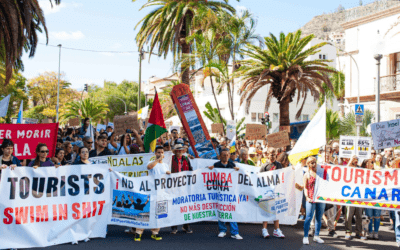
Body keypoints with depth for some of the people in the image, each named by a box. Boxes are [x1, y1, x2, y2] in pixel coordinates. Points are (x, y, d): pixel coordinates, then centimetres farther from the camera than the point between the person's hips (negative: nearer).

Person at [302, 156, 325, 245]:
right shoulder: (307, 175, 4)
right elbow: (305, 188, 2)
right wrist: (307, 197, -12)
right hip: (311, 199, -3)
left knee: (319, 218, 8)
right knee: (308, 218, -6)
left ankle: (316, 236, 18)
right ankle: (305, 236, -1)